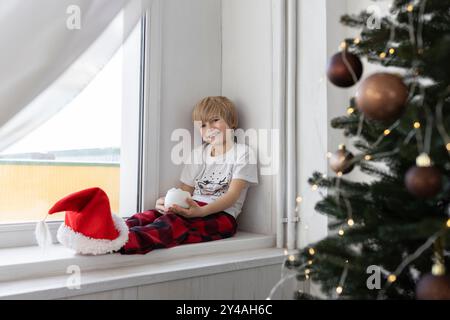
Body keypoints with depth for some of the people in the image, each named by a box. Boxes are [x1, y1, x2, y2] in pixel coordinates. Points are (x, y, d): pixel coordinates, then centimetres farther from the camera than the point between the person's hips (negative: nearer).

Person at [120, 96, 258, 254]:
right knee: (147, 216, -26)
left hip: (221, 215, -5)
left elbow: (233, 194, -7)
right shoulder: (197, 153, 22)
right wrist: (166, 201, -9)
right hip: (193, 208, 6)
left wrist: (201, 211, -24)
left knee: (172, 222, -36)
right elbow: (184, 190, 16)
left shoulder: (243, 152, 4)